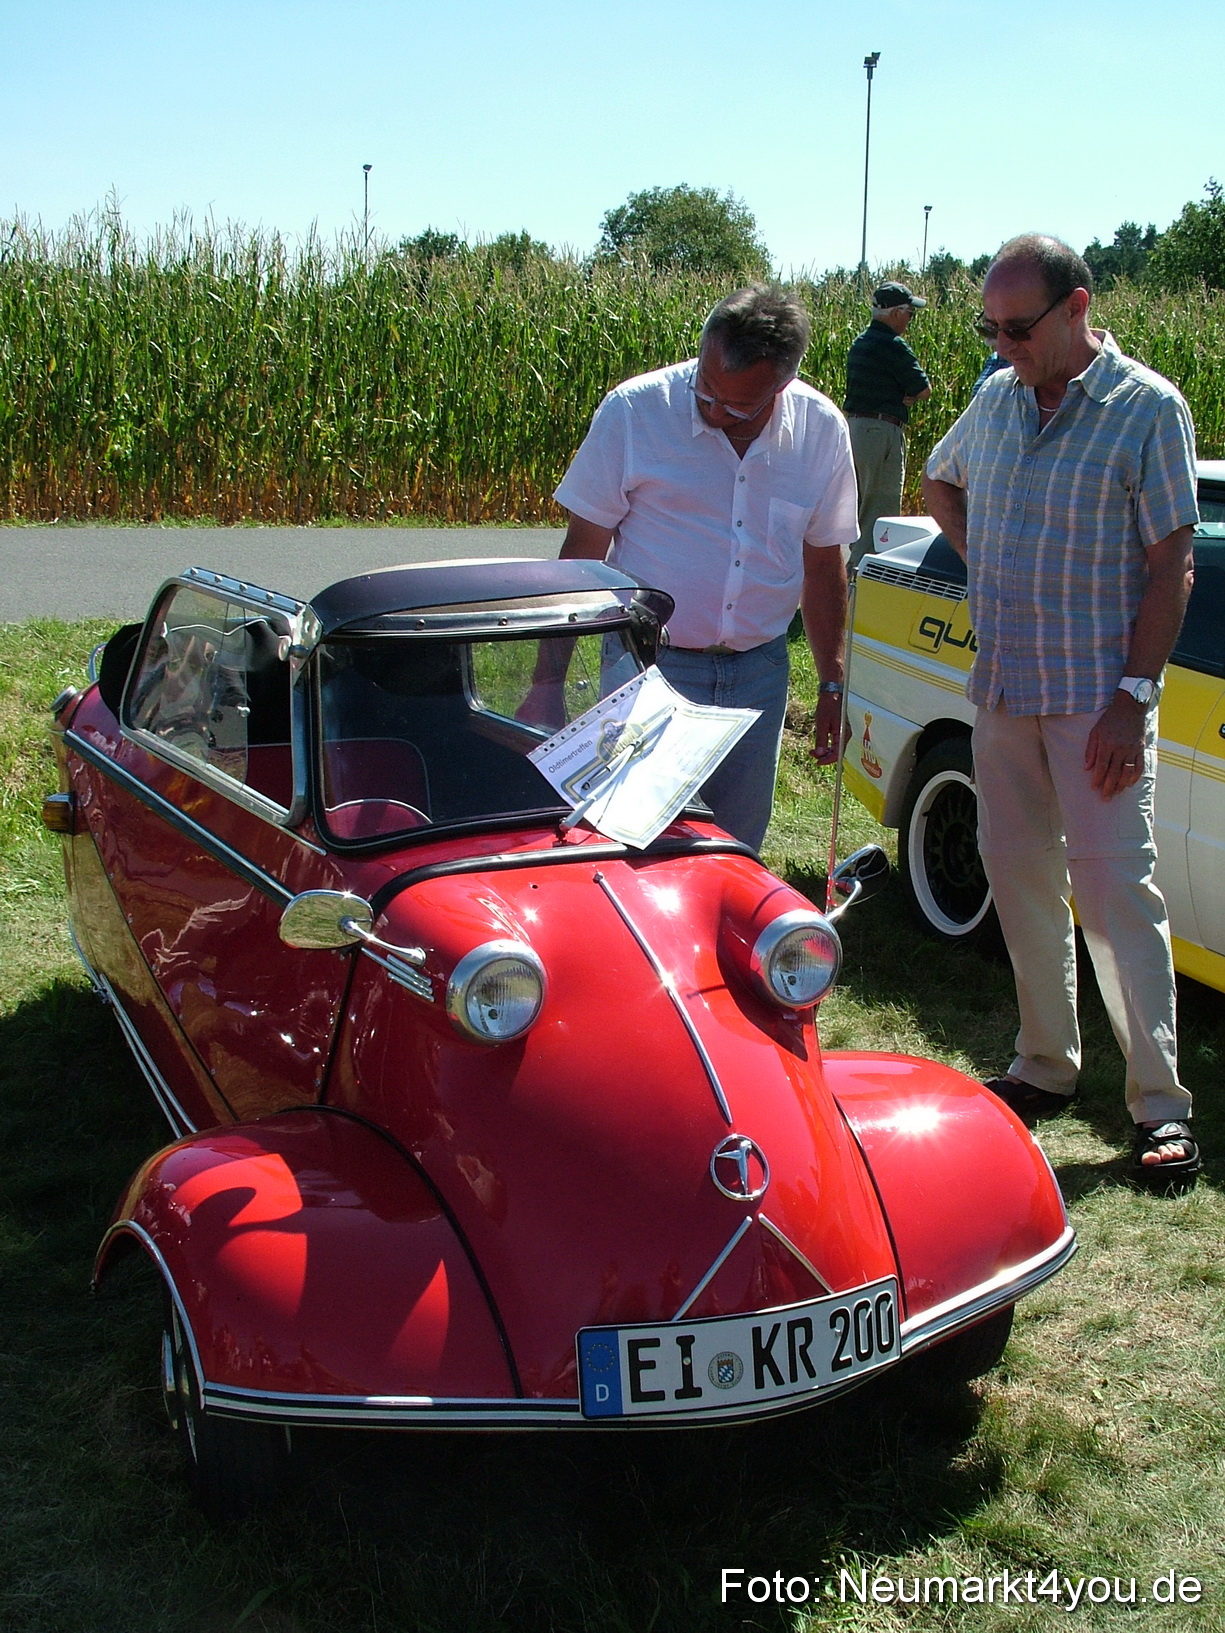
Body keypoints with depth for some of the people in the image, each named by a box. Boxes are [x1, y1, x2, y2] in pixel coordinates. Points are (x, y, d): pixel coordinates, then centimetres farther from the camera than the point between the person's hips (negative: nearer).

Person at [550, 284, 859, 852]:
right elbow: (582, 550, -7)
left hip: (759, 672, 3)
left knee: (739, 847, 11)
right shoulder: (634, 411, -11)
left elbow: (823, 561, 11)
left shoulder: (823, 430, -1)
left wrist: (833, 685, 12)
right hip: (650, 668, -3)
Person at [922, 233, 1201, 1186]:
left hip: (1098, 696, -6)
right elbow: (941, 482, 28)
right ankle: (1047, 1065, 25)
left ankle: (1162, 1104, 0)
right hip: (1002, 686, 6)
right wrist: (986, 560, 10)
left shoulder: (1148, 409, -8)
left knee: (1113, 883, -7)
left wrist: (1135, 697, -17)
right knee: (1017, 873, 11)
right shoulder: (998, 399, 8)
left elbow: (1172, 565, -10)